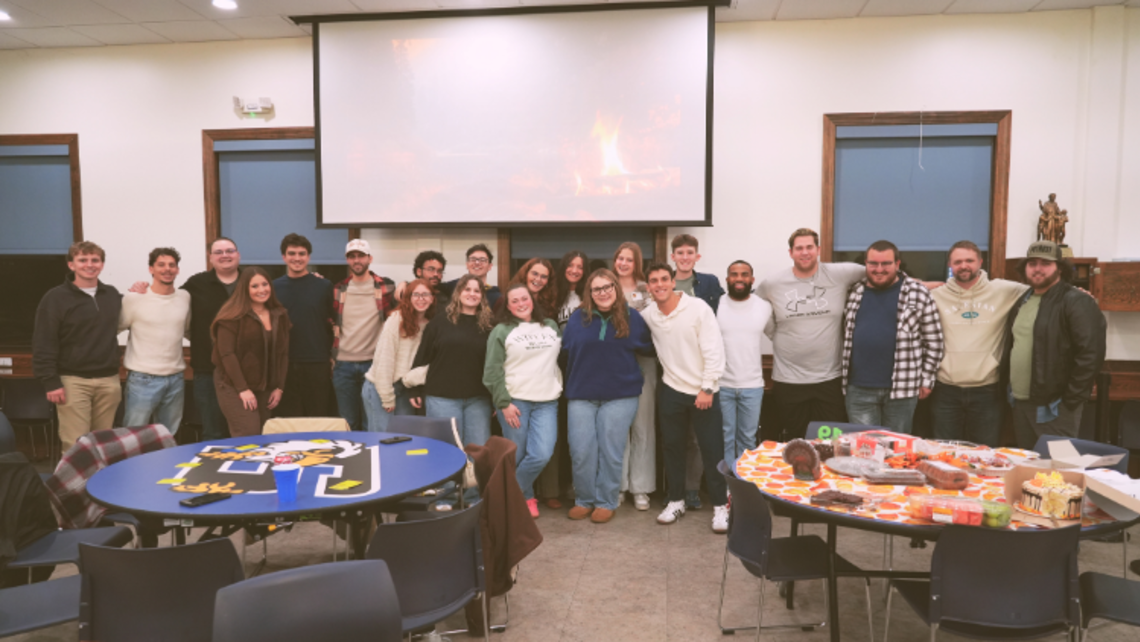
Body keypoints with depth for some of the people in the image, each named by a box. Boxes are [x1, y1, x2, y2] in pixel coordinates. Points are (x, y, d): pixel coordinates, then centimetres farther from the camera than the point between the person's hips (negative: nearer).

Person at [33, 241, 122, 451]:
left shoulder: (112, 294, 11)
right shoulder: (55, 298, -4)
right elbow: (43, 345, -7)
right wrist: (50, 382, -13)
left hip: (109, 380, 4)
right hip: (73, 381, -4)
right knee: (75, 446, -4)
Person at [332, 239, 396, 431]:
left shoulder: (385, 287, 0)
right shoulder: (338, 290, 8)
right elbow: (331, 322, 15)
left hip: (373, 363, -2)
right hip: (343, 365, 2)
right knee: (347, 422, 9)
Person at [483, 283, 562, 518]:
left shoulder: (551, 326, 13)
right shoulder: (501, 331, 0)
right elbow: (492, 371, -4)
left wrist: (559, 389, 11)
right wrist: (504, 403, -8)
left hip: (547, 403, 3)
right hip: (514, 402, -3)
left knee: (542, 455, -9)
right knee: (516, 456, 0)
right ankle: (525, 497, 25)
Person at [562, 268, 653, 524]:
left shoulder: (631, 317, 0)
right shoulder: (578, 318, 1)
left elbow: (647, 348, 7)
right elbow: (566, 349, 5)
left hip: (620, 395, -1)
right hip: (581, 395, 1)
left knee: (610, 452, 4)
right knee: (581, 451, 1)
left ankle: (606, 502, 19)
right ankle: (584, 500, 20)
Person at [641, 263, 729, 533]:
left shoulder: (698, 308, -14)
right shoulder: (648, 315, -2)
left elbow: (714, 351, -14)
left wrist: (707, 388, -16)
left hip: (703, 391, -4)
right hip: (671, 390, 4)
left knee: (712, 450, 2)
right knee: (672, 447, 12)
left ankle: (720, 506, 15)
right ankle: (676, 501, 28)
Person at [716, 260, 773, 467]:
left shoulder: (765, 307, 1)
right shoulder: (715, 304, -4)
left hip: (752, 386, 2)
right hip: (721, 385, -2)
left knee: (748, 439, 11)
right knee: (725, 438, 6)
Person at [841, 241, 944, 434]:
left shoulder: (918, 294, -1)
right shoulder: (855, 293, 8)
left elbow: (934, 341, 2)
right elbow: (846, 334, 15)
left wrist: (927, 379, 0)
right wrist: (843, 373, 10)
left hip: (902, 389, -2)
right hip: (859, 389, 2)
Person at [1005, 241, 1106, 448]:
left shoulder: (1076, 302, -11)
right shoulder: (1022, 302, 14)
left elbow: (1090, 354, -17)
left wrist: (1071, 400, -17)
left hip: (1053, 407, -7)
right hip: (1020, 403, 8)